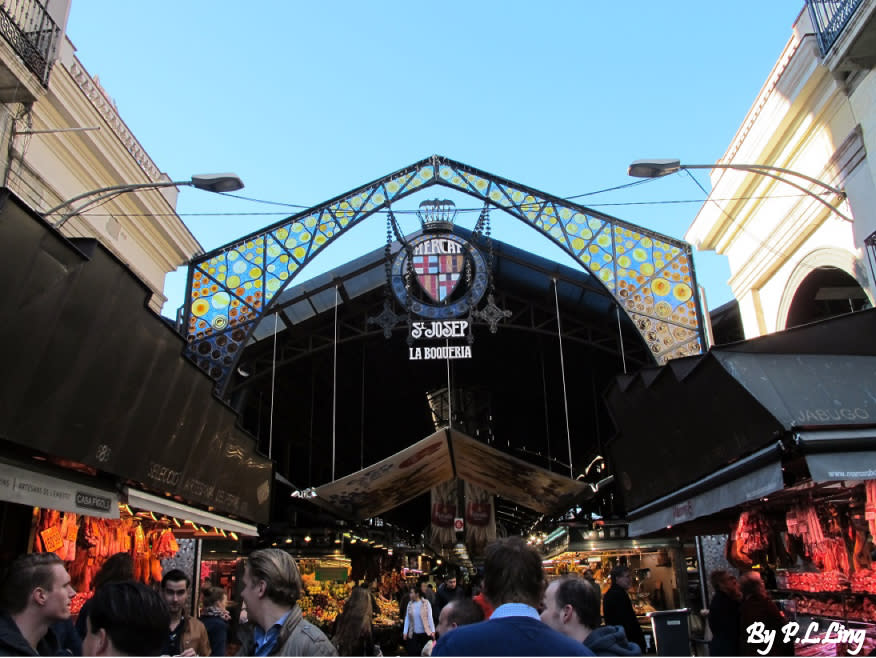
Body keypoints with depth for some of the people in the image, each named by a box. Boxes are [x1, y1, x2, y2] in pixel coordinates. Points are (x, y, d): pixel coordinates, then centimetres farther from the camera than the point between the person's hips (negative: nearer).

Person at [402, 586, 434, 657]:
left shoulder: (425, 602, -10)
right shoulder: (410, 604, -1)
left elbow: (430, 617, -8)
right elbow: (407, 619, 2)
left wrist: (433, 631, -10)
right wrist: (405, 632, -3)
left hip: (425, 633, -2)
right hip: (414, 633, 3)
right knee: (413, 652, 0)